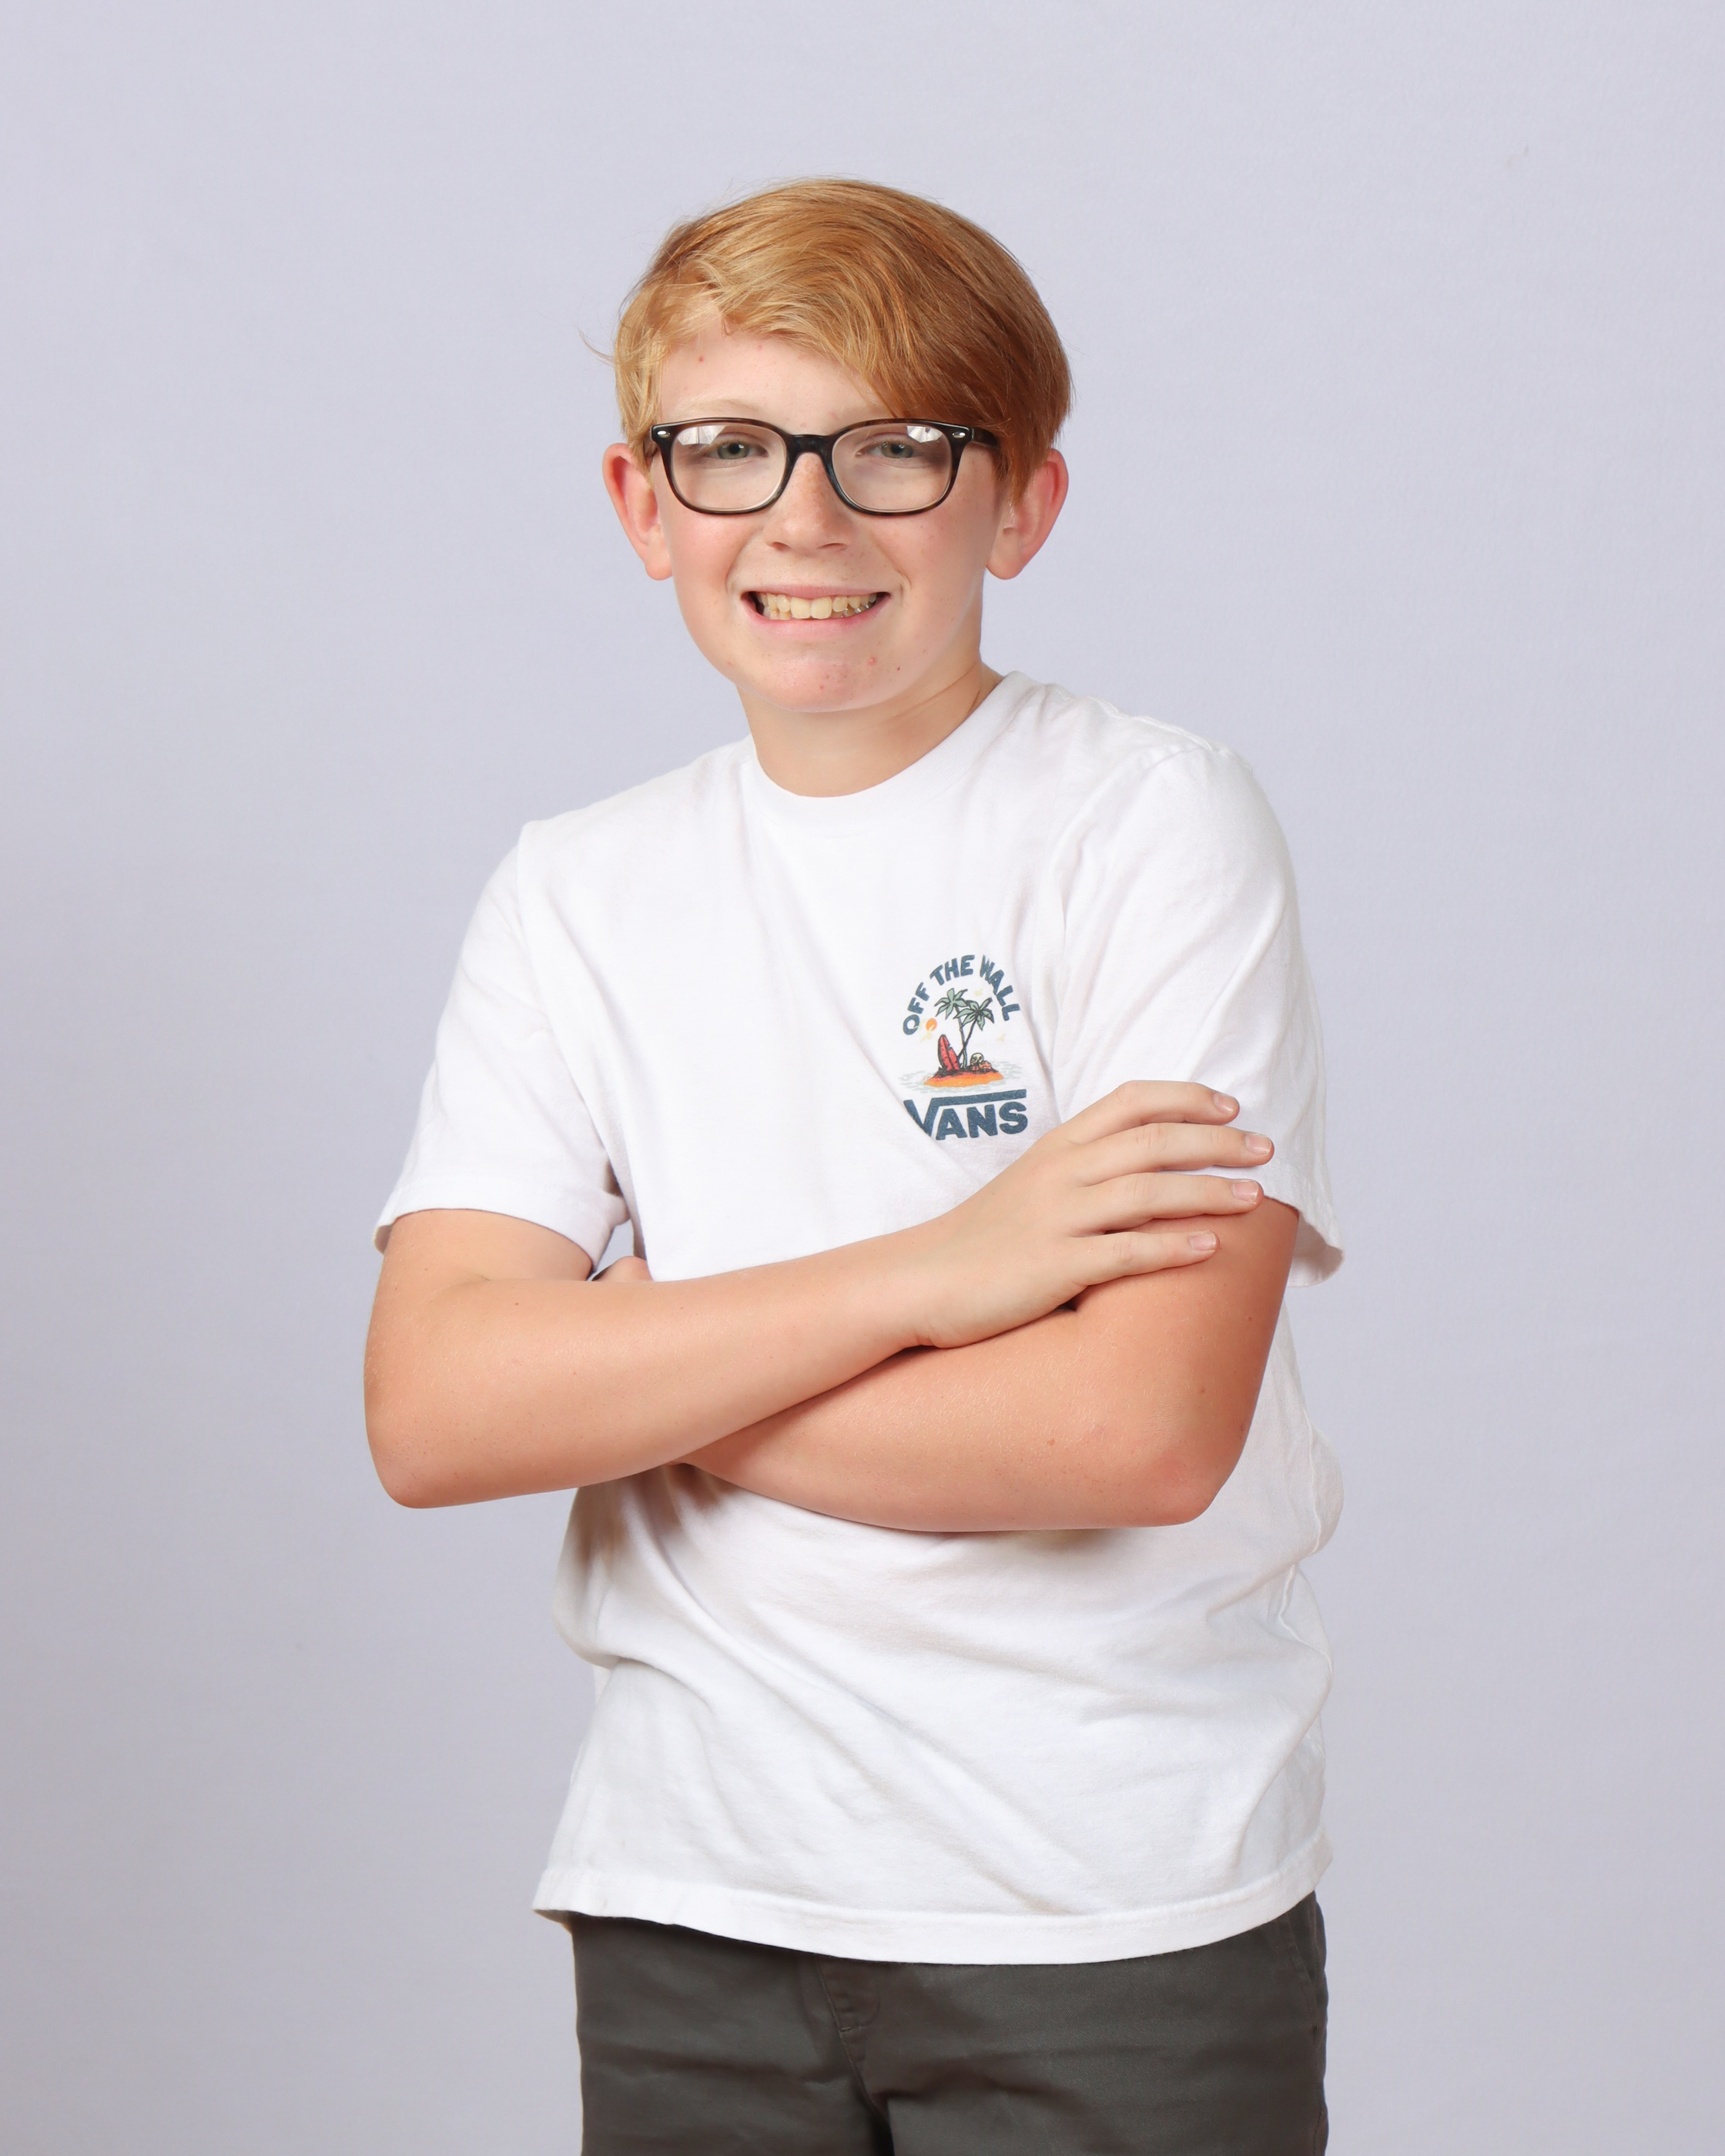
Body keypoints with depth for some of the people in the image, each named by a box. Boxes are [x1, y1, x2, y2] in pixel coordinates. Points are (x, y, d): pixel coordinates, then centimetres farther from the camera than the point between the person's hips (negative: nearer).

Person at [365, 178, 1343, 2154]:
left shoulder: (1154, 824, -8)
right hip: (694, 1897, 3)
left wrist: (627, 1383, -10)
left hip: (1117, 1914, -3)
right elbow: (431, 1414, -9)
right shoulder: (579, 895, 4)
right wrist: (928, 1273, -18)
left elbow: (1141, 1430, -18)